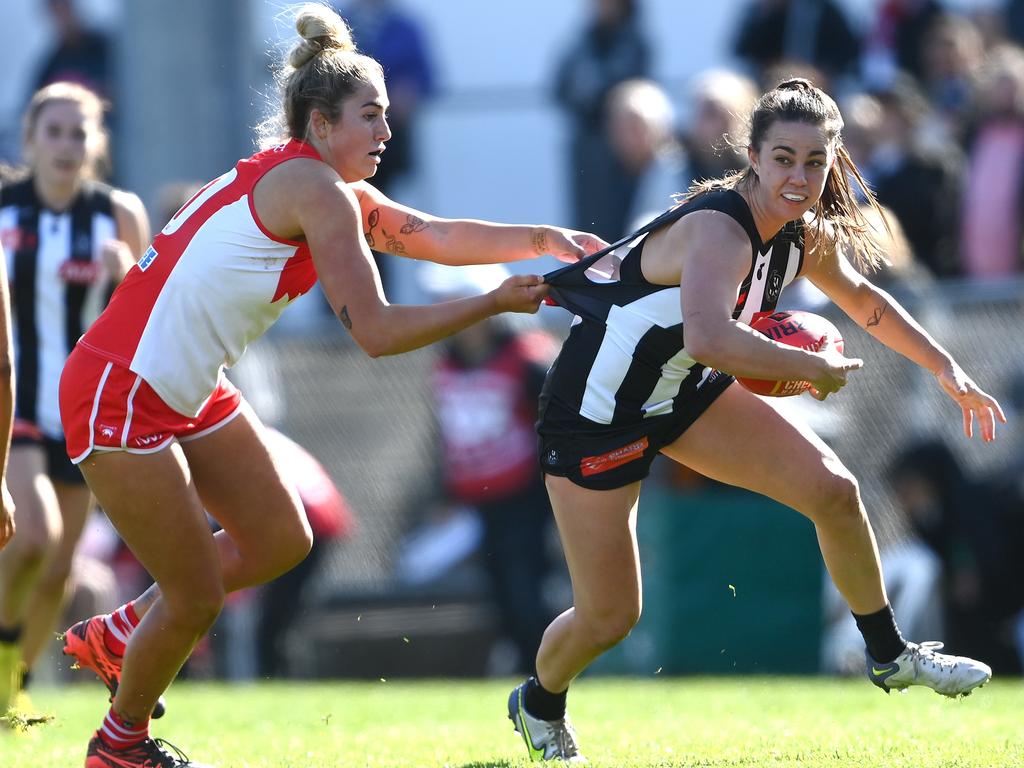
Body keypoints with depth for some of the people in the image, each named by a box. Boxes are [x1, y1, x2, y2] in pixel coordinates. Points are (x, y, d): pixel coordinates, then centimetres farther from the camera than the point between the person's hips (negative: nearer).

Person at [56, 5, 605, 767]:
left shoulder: (332, 190, 10)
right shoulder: (314, 189, -20)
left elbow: (436, 235, -1)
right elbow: (376, 332, -24)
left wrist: (543, 239, -14)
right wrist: (495, 303, -17)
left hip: (190, 391, 10)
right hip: (120, 397, -10)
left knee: (281, 542, 14)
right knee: (197, 599, -1)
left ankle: (116, 636, 29)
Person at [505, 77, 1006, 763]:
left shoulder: (805, 235, -5)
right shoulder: (719, 230, -32)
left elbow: (863, 299, 18)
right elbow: (709, 337, -51)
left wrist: (947, 370, 15)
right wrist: (815, 368, -38)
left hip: (685, 394, 7)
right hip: (595, 413, -7)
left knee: (832, 489, -6)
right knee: (609, 617, -1)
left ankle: (889, 655, 15)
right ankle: (540, 703, 32)